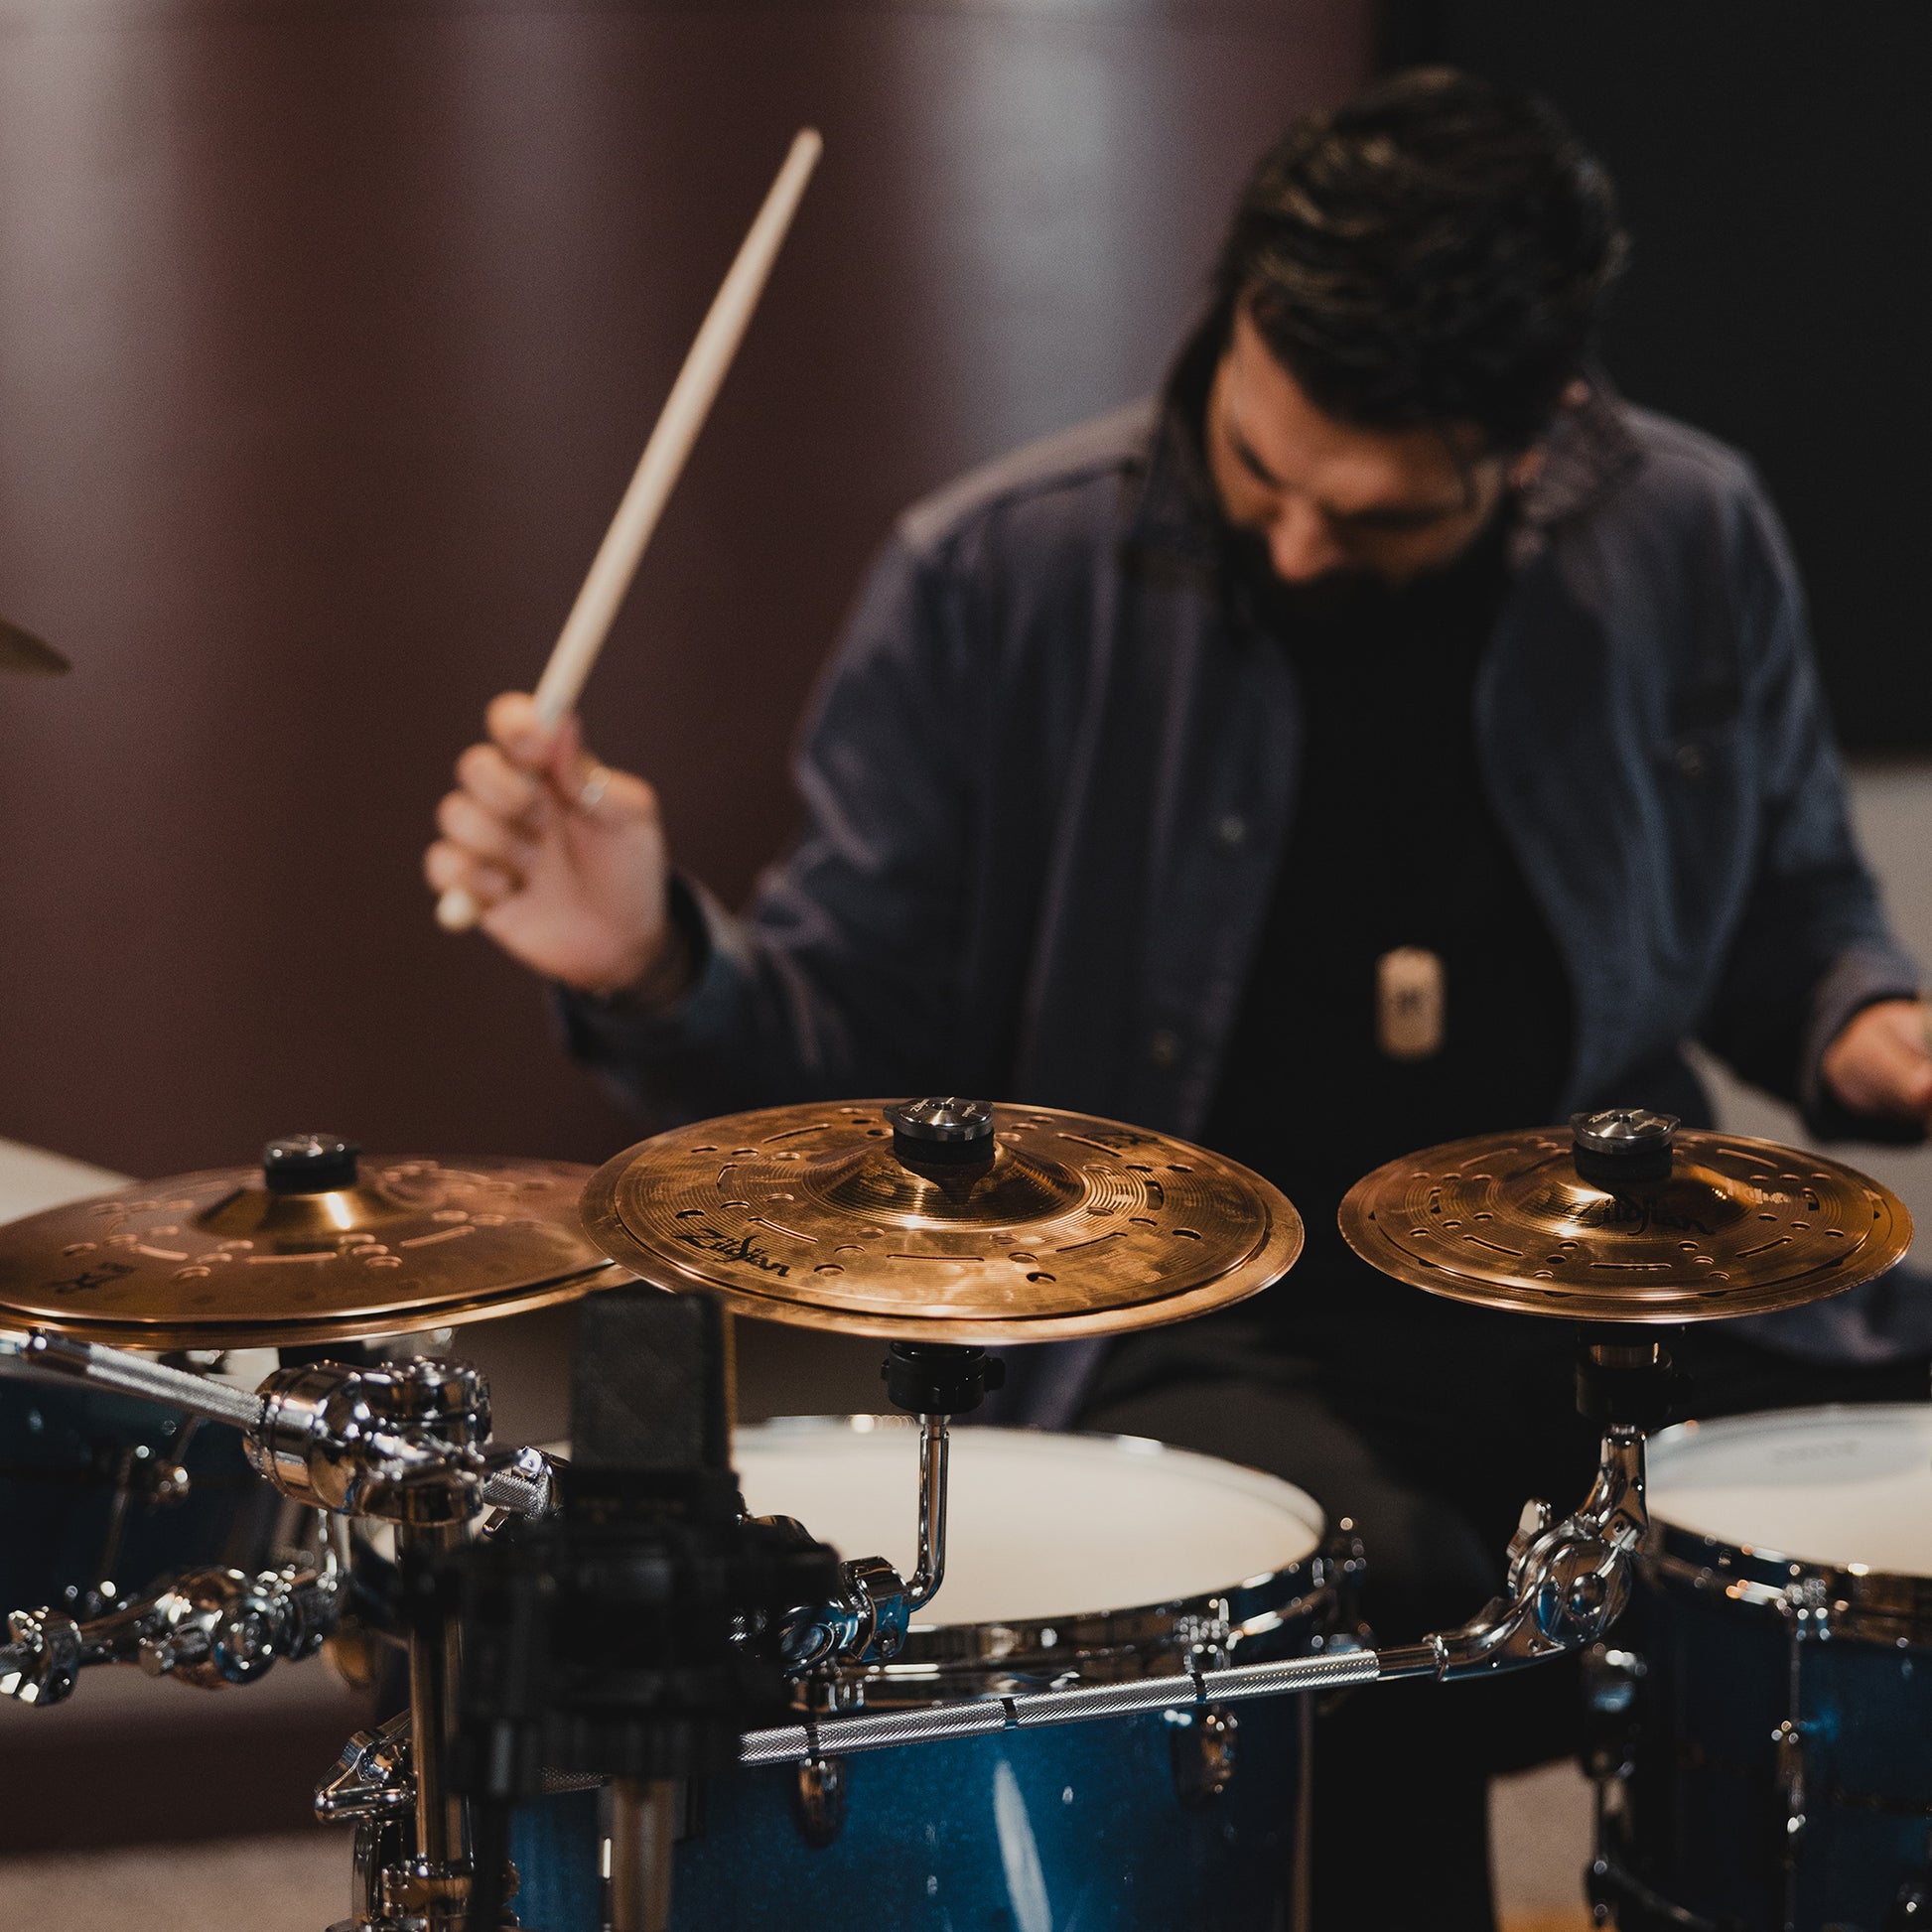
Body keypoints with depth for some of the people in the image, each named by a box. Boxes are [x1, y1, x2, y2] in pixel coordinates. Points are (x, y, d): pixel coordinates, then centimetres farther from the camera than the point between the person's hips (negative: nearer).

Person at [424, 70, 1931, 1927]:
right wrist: (655, 973, -21)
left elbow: (1782, 903, 19)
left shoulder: (1688, 545, 1)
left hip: (1608, 1314, 4)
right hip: (1191, 1350, -3)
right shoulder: (1000, 579, -8)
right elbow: (854, 1024, 0)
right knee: (1368, 1609, -36)